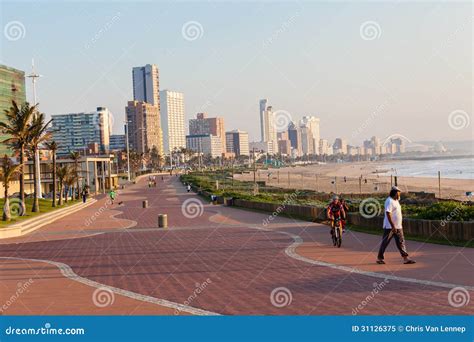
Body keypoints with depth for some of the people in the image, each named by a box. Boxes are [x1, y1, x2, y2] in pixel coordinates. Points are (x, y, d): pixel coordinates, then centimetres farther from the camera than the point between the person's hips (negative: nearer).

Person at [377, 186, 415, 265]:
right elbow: (388, 214, -23)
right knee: (385, 242, 1)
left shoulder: (396, 201, 14)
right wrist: (393, 226, -26)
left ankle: (405, 258, 2)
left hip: (398, 227, 9)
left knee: (401, 242, 4)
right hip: (390, 227, -9)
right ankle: (379, 258, 12)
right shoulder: (389, 201, -16)